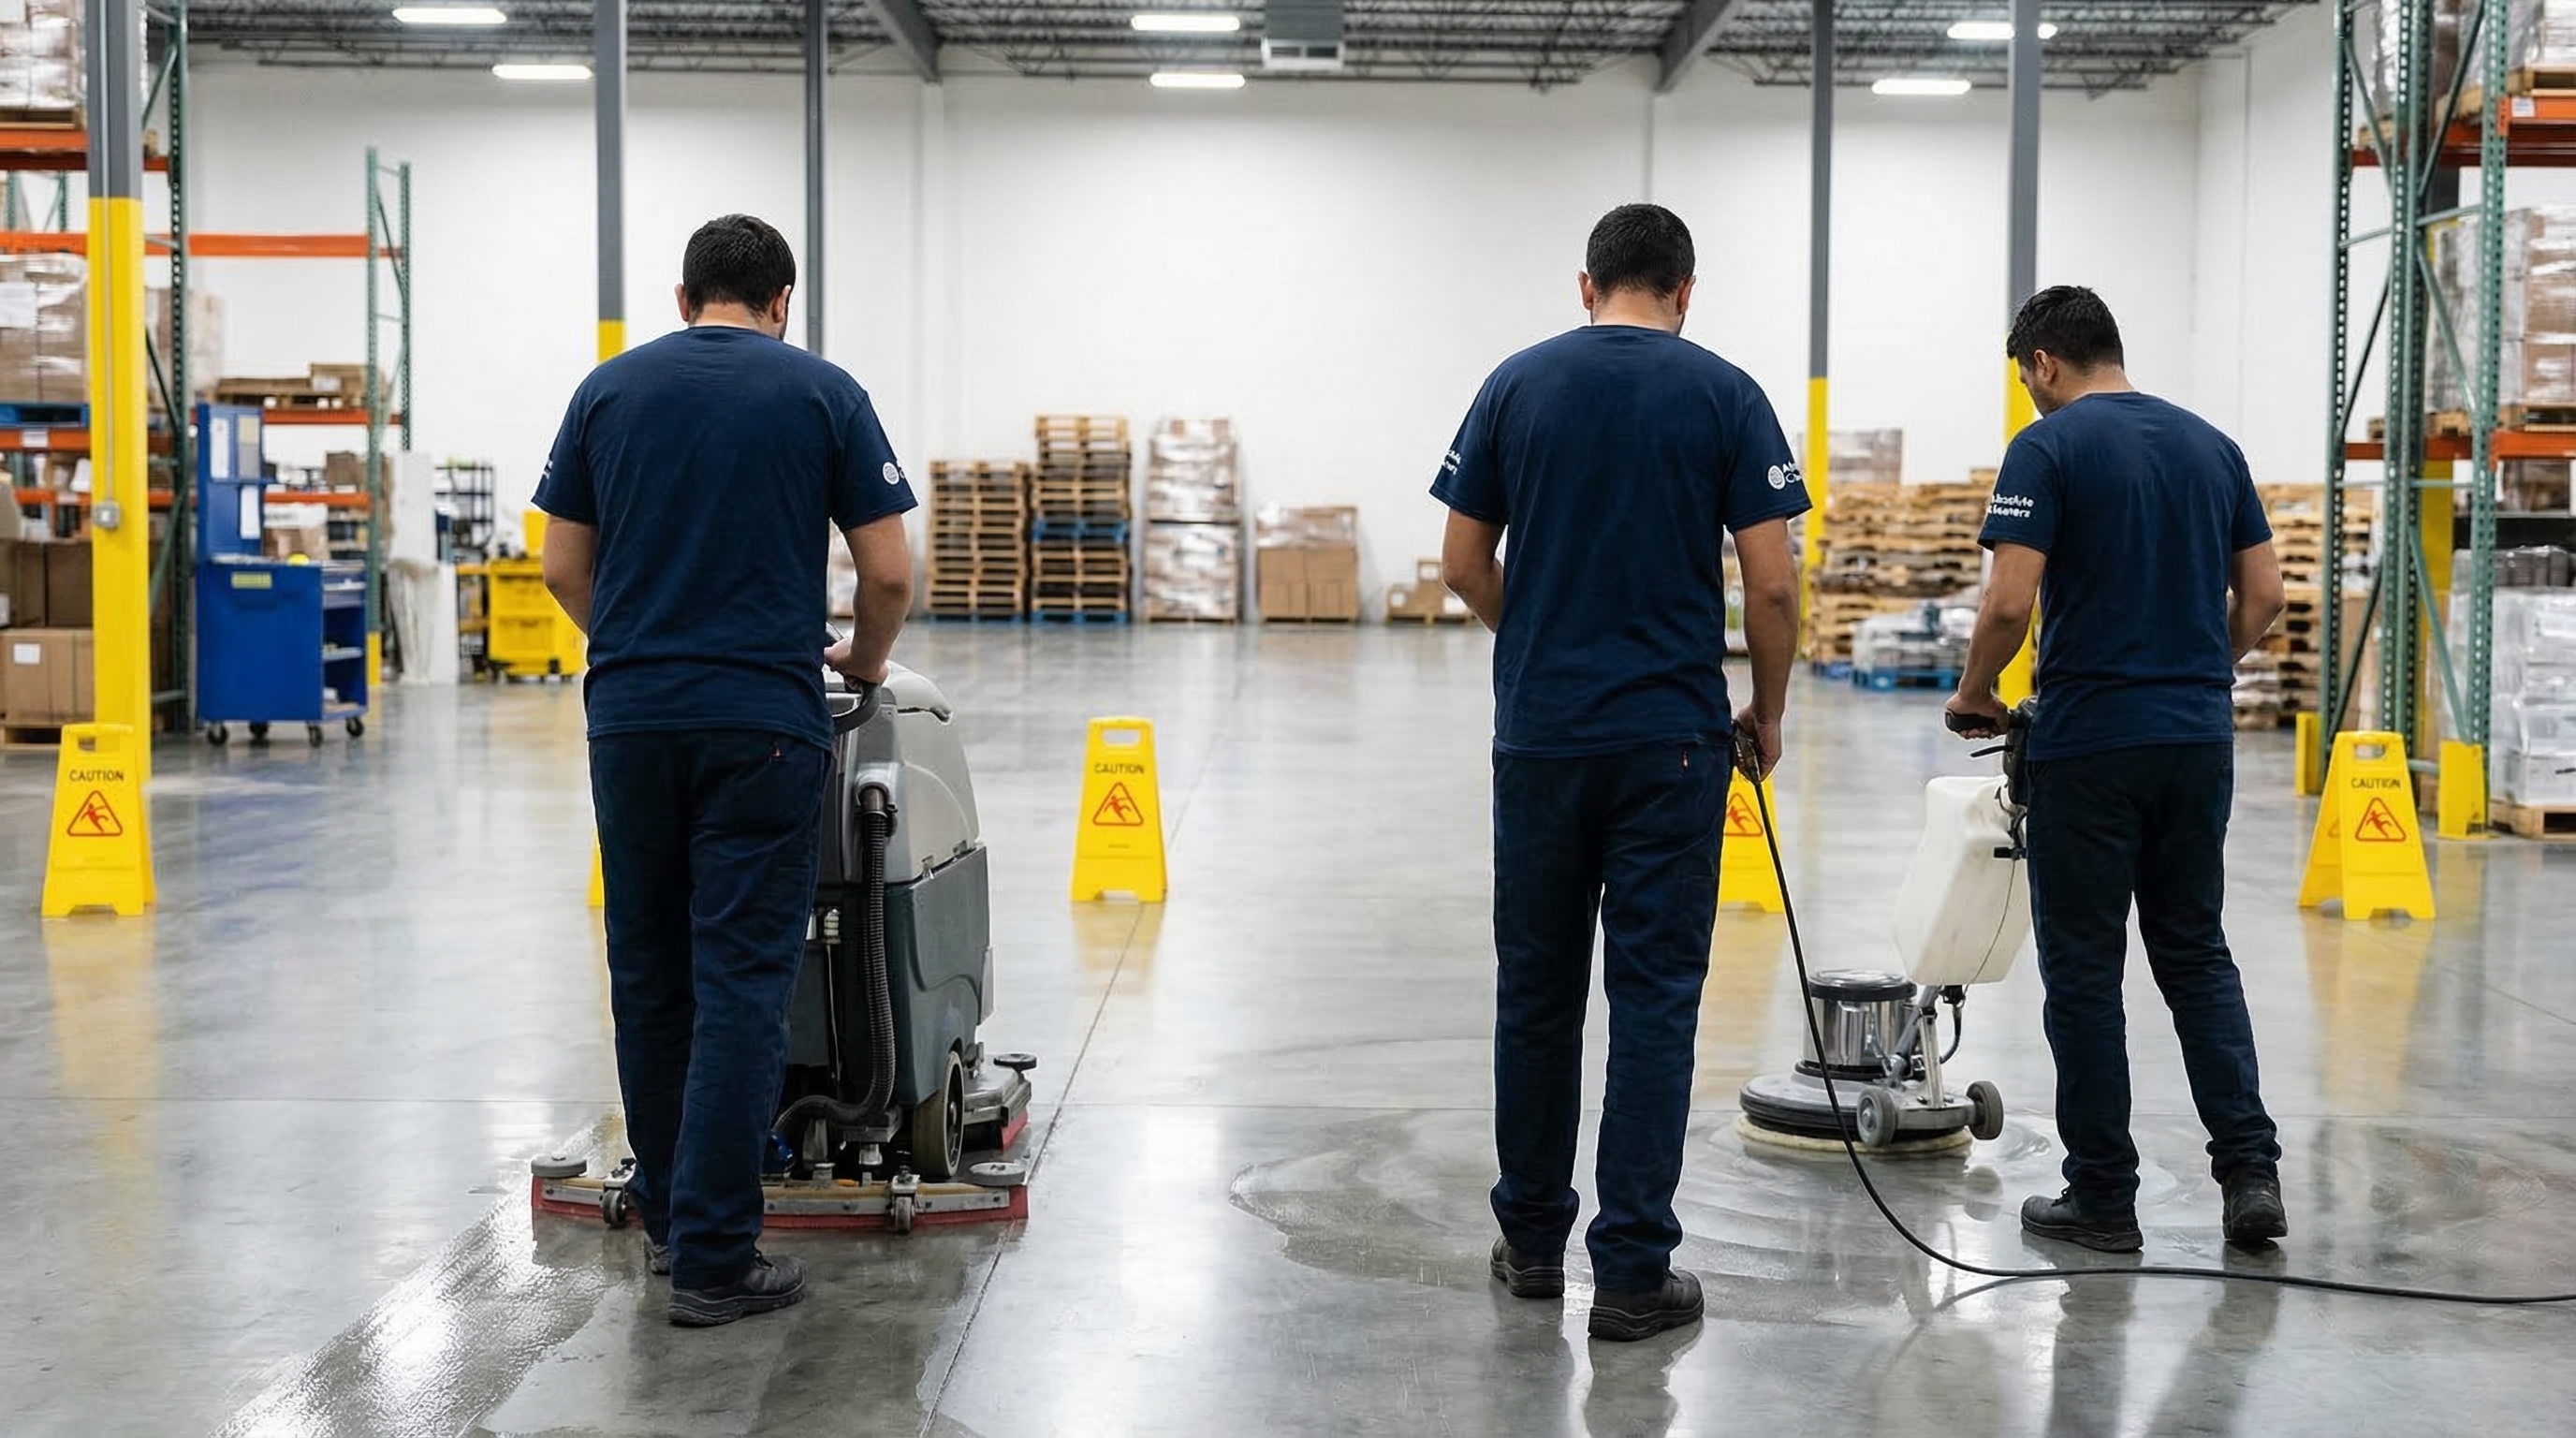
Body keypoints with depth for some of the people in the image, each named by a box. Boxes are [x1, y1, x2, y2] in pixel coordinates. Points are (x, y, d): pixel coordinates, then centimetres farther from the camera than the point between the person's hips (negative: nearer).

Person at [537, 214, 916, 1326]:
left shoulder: (608, 389, 8)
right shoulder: (824, 392, 0)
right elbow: (889, 570, -2)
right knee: (741, 984, -2)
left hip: (630, 719, 4)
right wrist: (865, 659, 17)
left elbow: (563, 566, 9)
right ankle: (714, 1258, -2)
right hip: (759, 722, -3)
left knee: (648, 975, 16)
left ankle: (667, 1216, 26)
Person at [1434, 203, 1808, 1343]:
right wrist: (1767, 711, 8)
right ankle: (1633, 1269, 2)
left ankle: (1533, 1238, 23)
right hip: (1671, 739, -2)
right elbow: (1770, 582, -7)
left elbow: (1463, 568, 5)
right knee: (1653, 999, 1)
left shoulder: (1517, 384, 3)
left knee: (1536, 989, 14)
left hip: (1540, 734, 2)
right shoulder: (1724, 394, -3)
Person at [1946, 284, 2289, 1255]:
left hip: (2089, 743, -6)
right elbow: (2263, 597, 10)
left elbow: (2011, 602, -17)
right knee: (2196, 956, 15)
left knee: (2083, 967, 4)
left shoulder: (2049, 447, -9)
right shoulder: (2211, 445, 10)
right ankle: (2249, 1166, 5)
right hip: (2199, 738, 6)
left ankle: (2102, 1196, 9)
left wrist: (1972, 693, 0)